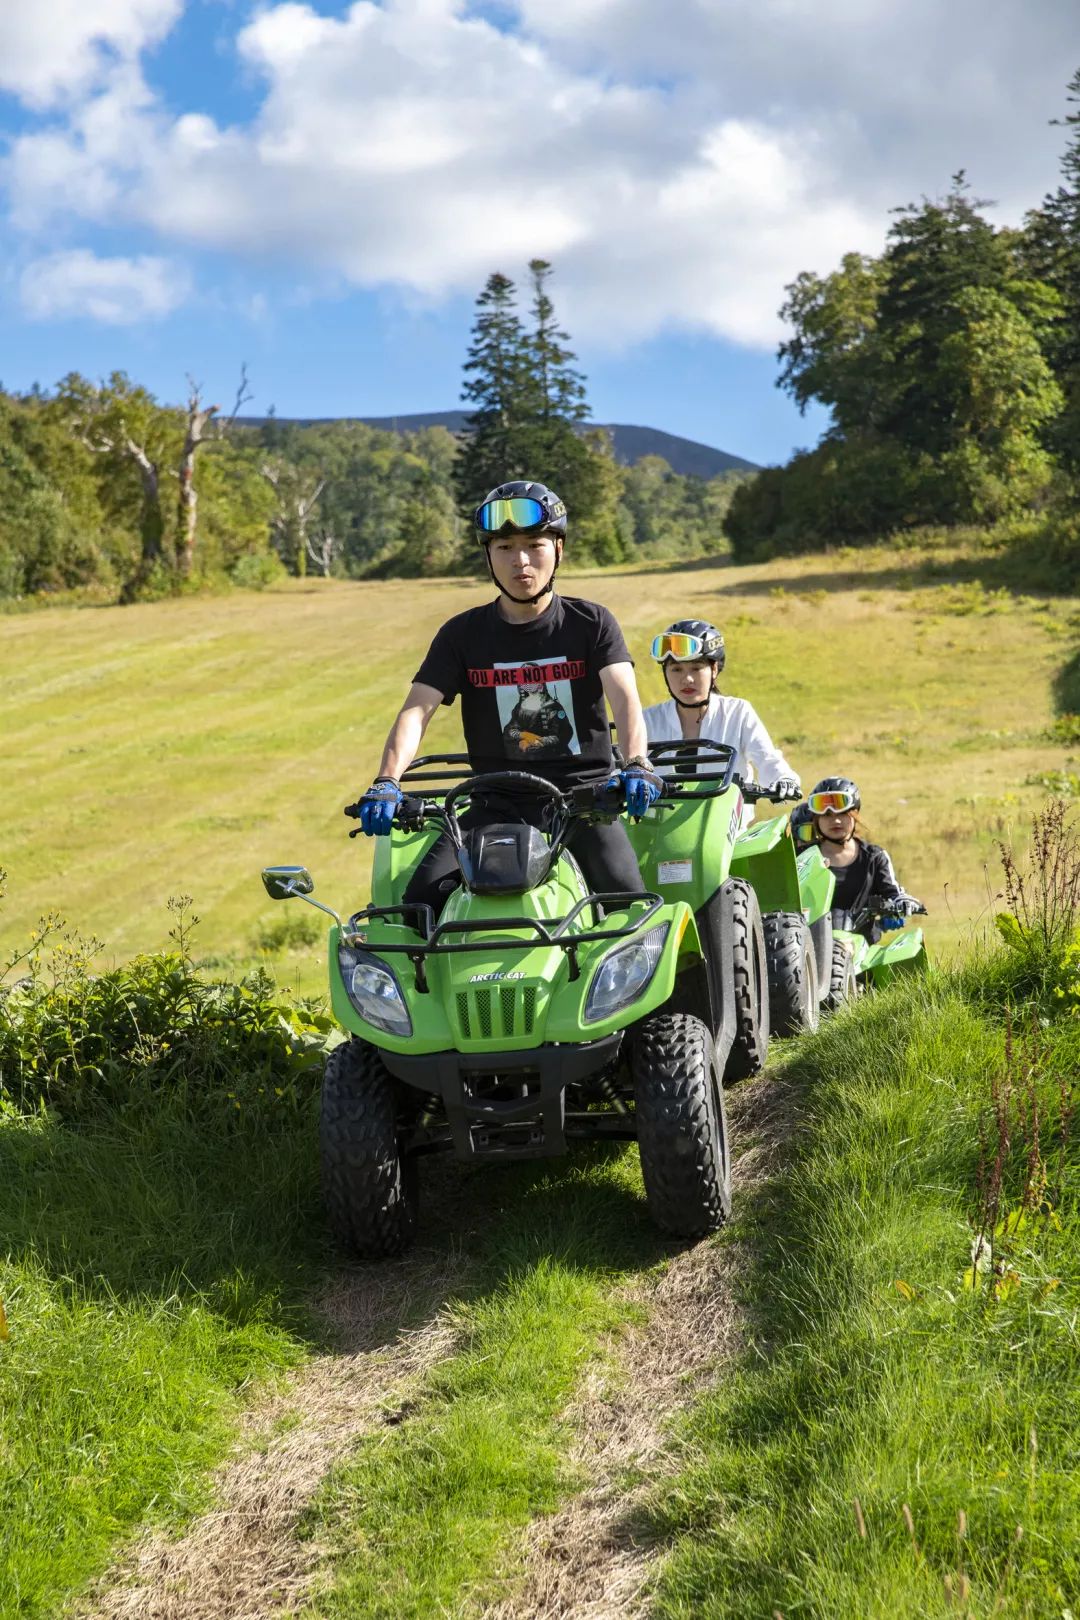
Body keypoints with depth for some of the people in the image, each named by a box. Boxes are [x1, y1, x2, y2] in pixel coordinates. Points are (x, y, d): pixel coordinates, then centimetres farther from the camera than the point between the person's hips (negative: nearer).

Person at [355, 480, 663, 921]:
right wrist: (387, 782, -24)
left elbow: (625, 699, -11)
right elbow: (416, 711, -5)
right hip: (497, 807, 2)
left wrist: (636, 765, -33)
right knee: (422, 899, -20)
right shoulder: (463, 633, 6)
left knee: (626, 899, -26)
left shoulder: (591, 623, 3)